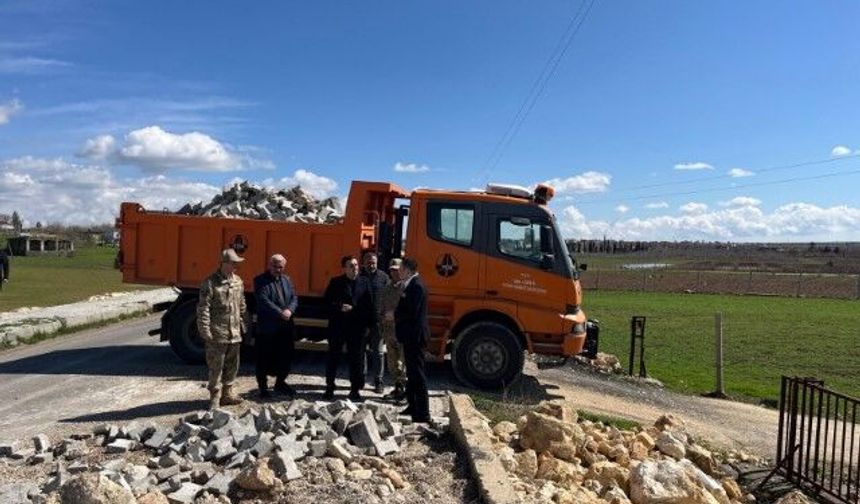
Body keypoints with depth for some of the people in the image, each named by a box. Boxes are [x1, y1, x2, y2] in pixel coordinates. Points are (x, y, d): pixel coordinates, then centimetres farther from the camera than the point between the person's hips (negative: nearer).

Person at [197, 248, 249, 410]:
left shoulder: (238, 281, 9)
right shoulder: (210, 283, -11)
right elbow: (203, 308, -13)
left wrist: (245, 325, 16)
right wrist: (205, 331, -15)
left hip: (234, 333, 7)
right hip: (217, 334, -7)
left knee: (232, 365, 15)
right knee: (216, 366, 1)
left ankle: (227, 393, 28)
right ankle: (215, 397, 13)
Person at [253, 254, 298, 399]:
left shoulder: (287, 280, 13)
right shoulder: (260, 281, -7)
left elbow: (294, 298, 7)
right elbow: (264, 301, -17)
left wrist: (289, 310, -13)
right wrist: (280, 313, -21)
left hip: (286, 326, 6)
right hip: (267, 327, -6)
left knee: (286, 356, 13)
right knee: (265, 358, 3)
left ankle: (280, 383, 31)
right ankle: (263, 387, 16)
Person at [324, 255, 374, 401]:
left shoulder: (364, 282, 4)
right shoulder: (335, 282, 1)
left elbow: (369, 304, 4)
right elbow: (327, 301, -1)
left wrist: (368, 323, -2)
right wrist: (340, 307, -17)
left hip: (357, 326, 1)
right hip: (337, 325, -1)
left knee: (356, 358, 6)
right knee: (333, 357, 8)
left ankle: (355, 389, 17)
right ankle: (329, 388, 20)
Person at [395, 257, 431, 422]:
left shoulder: (416, 286, -18)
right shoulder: (412, 284, 13)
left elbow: (411, 312, -24)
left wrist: (394, 315, -9)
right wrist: (396, 313, 1)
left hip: (415, 336, -11)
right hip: (411, 336, 11)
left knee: (418, 375, -6)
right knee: (412, 373, 20)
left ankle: (423, 413, -1)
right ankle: (413, 406, 32)